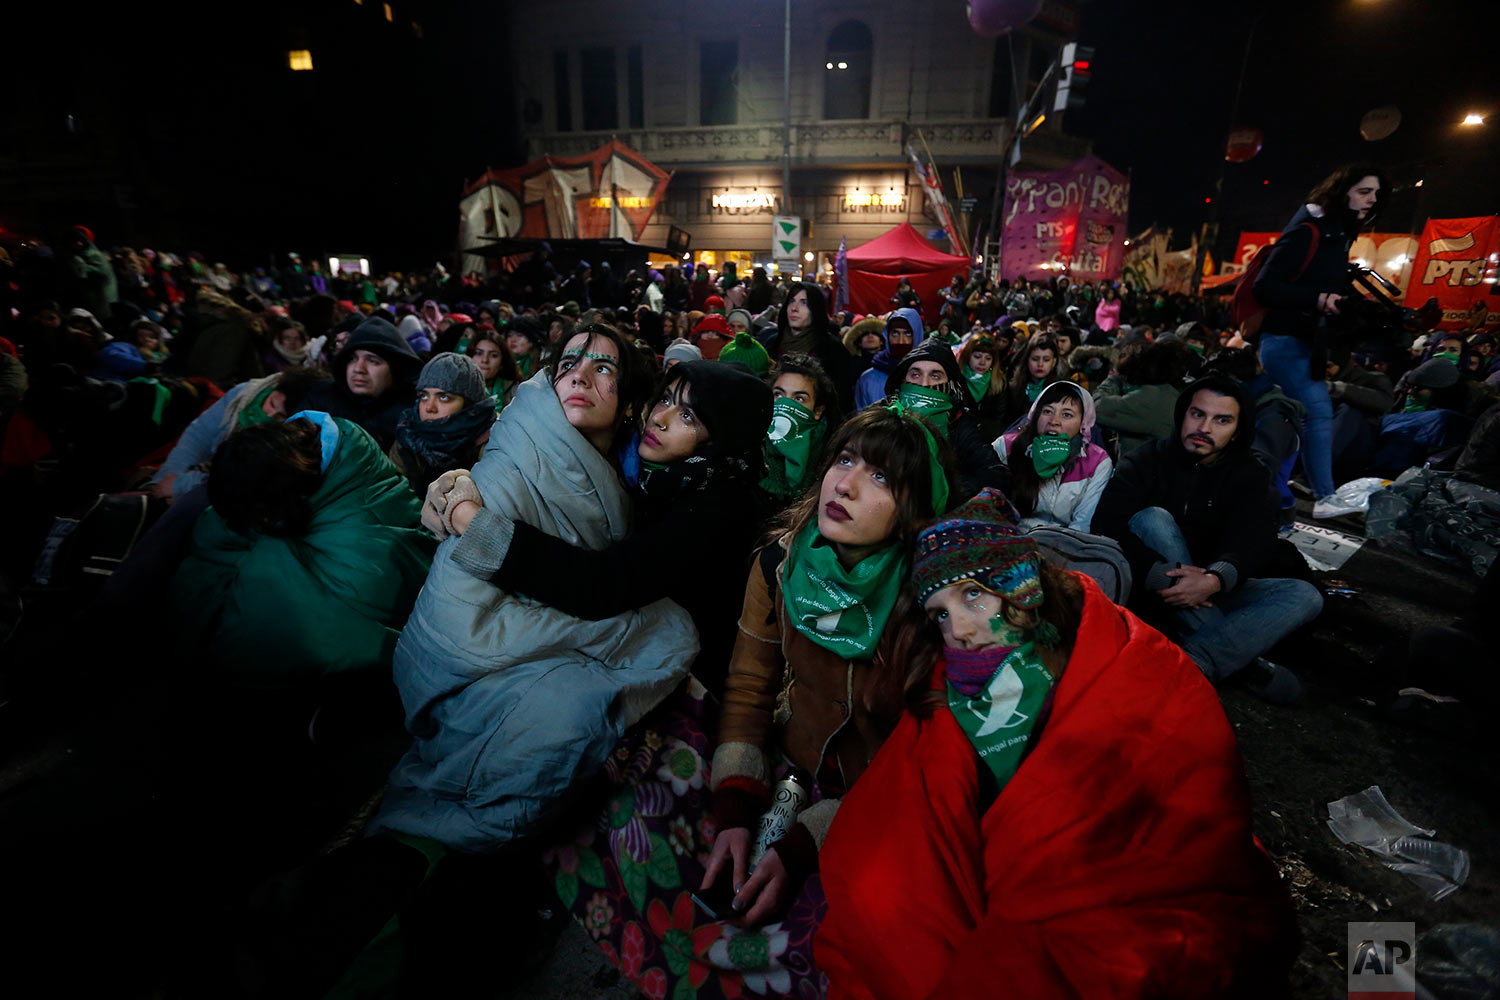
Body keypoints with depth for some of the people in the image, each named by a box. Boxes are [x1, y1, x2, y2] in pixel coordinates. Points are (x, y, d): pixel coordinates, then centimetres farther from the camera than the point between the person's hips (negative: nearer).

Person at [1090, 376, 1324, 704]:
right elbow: (1106, 523, -19)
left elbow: (1252, 542, -13)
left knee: (1305, 596, -17)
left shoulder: (1248, 475, 5)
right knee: (1153, 517, -28)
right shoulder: (1148, 458, -2)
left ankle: (1195, 662, -37)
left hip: (1212, 591, 3)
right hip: (1150, 586, -3)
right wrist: (1161, 576, -33)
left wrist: (1214, 580, -36)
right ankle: (1237, 657, -31)